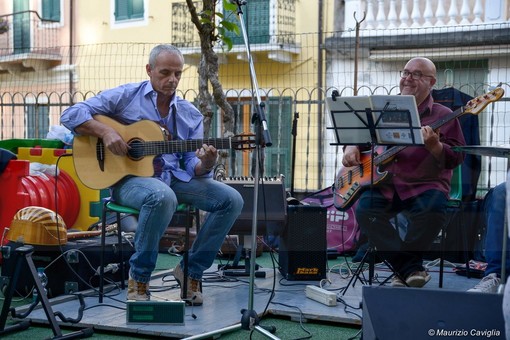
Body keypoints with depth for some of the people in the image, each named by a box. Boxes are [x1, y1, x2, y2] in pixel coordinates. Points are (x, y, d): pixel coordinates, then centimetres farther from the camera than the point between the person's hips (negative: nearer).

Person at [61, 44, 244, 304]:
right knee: (163, 197, -40)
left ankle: (191, 271, 0)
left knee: (232, 199, -13)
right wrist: (106, 132, -18)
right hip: (128, 178, -5)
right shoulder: (126, 96, 1)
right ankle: (138, 277, -18)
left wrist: (205, 164, -18)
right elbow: (71, 115, -3)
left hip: (174, 177, 5)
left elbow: (192, 166, 6)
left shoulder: (190, 115, 12)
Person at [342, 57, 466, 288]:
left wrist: (434, 146, -23)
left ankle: (402, 268, -8)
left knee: (433, 210, -35)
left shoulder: (443, 115, 4)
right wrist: (351, 147, 1)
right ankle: (412, 268, -15)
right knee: (365, 209, -28)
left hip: (425, 185, -2)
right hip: (383, 183, 3)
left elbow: (456, 158, -3)